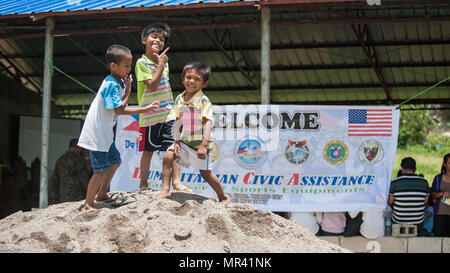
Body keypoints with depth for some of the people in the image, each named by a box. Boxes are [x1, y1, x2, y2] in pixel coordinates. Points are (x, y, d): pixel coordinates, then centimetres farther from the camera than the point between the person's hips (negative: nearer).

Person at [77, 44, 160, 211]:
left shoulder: (119, 82, 10)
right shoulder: (111, 84, -20)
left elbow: (121, 110, 11)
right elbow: (119, 110, -23)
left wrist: (144, 110, 7)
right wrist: (128, 91, -14)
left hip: (104, 134, 10)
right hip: (96, 134, -10)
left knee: (114, 162, 21)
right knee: (101, 170, -9)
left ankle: (102, 194, 35)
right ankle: (88, 205, -2)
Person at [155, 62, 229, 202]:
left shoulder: (203, 100, -15)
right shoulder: (179, 99, 3)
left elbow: (208, 123, -21)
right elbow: (178, 122, 8)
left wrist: (204, 145, -28)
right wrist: (177, 141, -1)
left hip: (200, 143, -5)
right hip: (185, 141, 5)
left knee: (205, 172, 2)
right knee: (168, 156, -11)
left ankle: (223, 196, 22)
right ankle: (165, 190, -7)